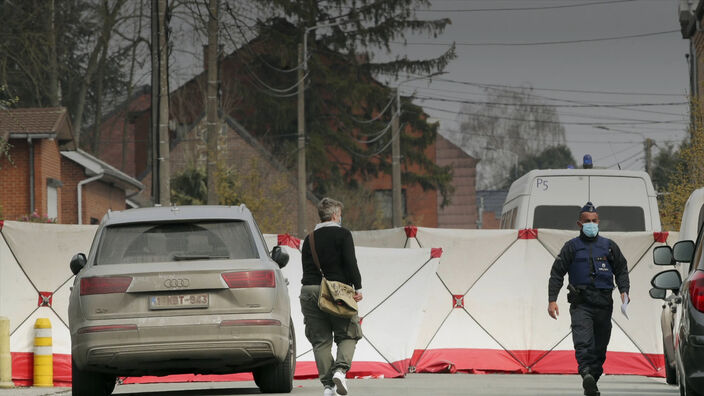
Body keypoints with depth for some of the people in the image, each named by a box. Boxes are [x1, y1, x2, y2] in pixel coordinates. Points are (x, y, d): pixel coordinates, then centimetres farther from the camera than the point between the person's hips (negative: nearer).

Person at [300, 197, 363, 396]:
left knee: (320, 340, 5)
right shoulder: (342, 234, -1)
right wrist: (357, 287, -7)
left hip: (310, 290, 4)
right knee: (348, 335, 6)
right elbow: (350, 263, -10)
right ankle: (340, 369, -18)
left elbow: (306, 267, 15)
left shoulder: (309, 239, 14)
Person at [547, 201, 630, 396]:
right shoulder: (572, 247, 8)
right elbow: (556, 273, 6)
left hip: (604, 304, 3)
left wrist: (624, 290, 2)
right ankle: (586, 374, -38)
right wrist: (552, 299, -4)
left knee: (600, 346, 6)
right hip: (581, 304, -3)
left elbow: (621, 270, 20)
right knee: (583, 342, -22)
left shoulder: (609, 246, 14)